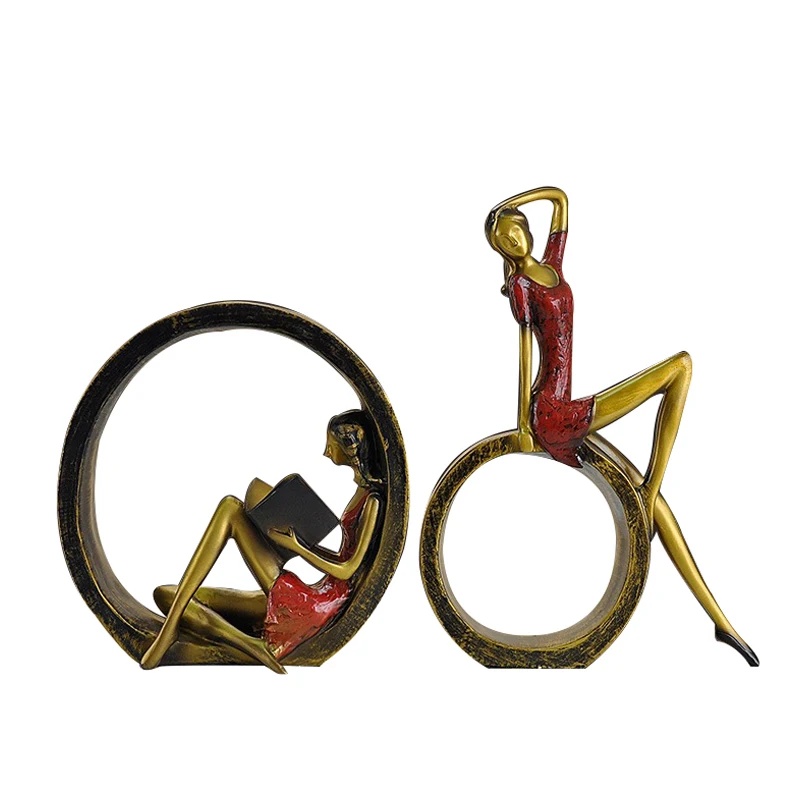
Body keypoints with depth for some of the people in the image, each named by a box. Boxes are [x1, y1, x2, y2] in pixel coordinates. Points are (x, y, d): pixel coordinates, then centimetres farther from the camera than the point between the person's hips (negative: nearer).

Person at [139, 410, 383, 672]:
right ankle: (251, 645, -19)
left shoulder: (372, 501, -7)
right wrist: (301, 540, 17)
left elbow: (347, 570, -12)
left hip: (311, 606, -9)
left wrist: (296, 546, -12)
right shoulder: (362, 491, 20)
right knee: (164, 595, 3)